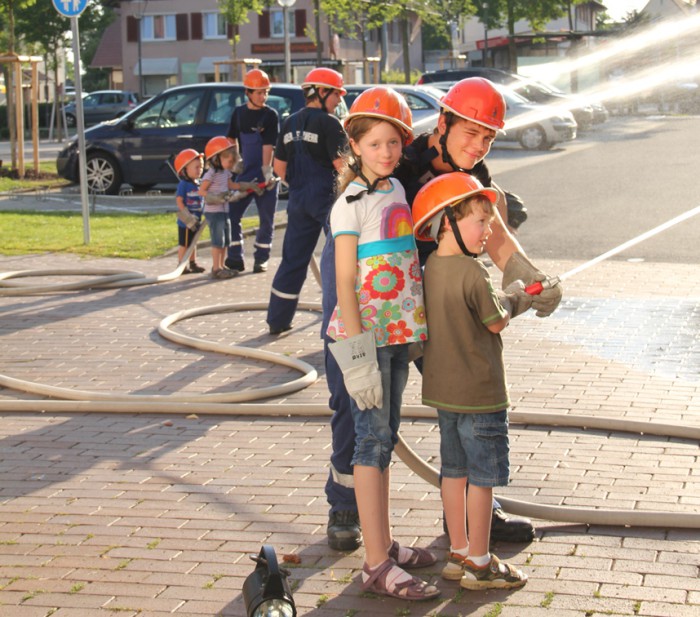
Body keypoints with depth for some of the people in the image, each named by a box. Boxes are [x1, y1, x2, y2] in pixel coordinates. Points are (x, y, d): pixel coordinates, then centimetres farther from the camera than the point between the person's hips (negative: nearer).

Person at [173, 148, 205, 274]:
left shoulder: (198, 184, 7)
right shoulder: (183, 184, -16)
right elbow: (179, 200, -19)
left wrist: (200, 216, 11)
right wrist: (187, 215, -22)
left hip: (195, 220, 8)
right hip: (185, 221, -8)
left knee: (192, 243, 18)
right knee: (184, 244, 0)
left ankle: (193, 264, 28)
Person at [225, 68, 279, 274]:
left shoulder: (270, 115, -7)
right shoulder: (239, 113, 5)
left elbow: (268, 146, -14)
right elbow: (232, 139, 19)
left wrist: (266, 173, -19)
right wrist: (235, 161, 9)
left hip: (265, 175, -3)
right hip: (245, 173, 4)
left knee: (266, 219, 3)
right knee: (232, 214, -1)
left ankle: (261, 259, 14)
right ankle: (235, 258, 7)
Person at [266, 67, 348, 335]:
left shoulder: (291, 123, 11)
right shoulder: (328, 123, -11)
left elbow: (279, 166, 14)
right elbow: (341, 163, -18)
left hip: (298, 198, 7)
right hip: (326, 196, -7)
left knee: (293, 259, 11)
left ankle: (277, 320, 14)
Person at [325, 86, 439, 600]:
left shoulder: (397, 191, 10)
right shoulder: (351, 204, -11)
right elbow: (346, 282, -14)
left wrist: (419, 334, 14)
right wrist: (359, 354, -20)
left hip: (400, 334, 7)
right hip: (365, 335, -7)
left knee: (385, 438, 14)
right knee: (374, 439, -6)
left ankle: (384, 544, 24)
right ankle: (377, 566, -3)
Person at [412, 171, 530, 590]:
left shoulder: (430, 267, 4)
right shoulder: (472, 272, -21)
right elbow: (496, 322, -11)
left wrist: (509, 298, 9)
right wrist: (514, 301, 8)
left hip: (443, 389, 8)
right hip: (479, 391, -8)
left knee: (454, 472, 15)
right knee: (483, 477, 2)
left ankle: (459, 554, 24)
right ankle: (480, 565, 10)